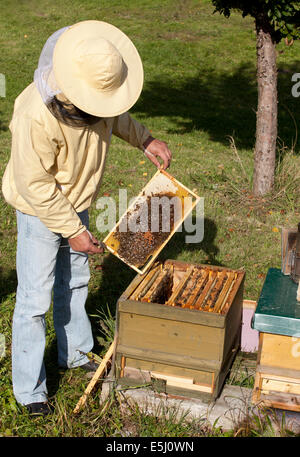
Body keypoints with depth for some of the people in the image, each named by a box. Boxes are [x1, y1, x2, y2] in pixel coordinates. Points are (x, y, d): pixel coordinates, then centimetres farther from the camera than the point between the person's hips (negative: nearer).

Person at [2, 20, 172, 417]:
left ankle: (75, 354, 43)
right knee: (36, 297, -2)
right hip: (40, 208, -7)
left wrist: (145, 139, -3)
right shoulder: (37, 115, -37)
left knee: (74, 281, 21)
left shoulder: (100, 84, -16)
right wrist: (73, 231, -23)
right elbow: (35, 184, -28)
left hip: (76, 200, 7)